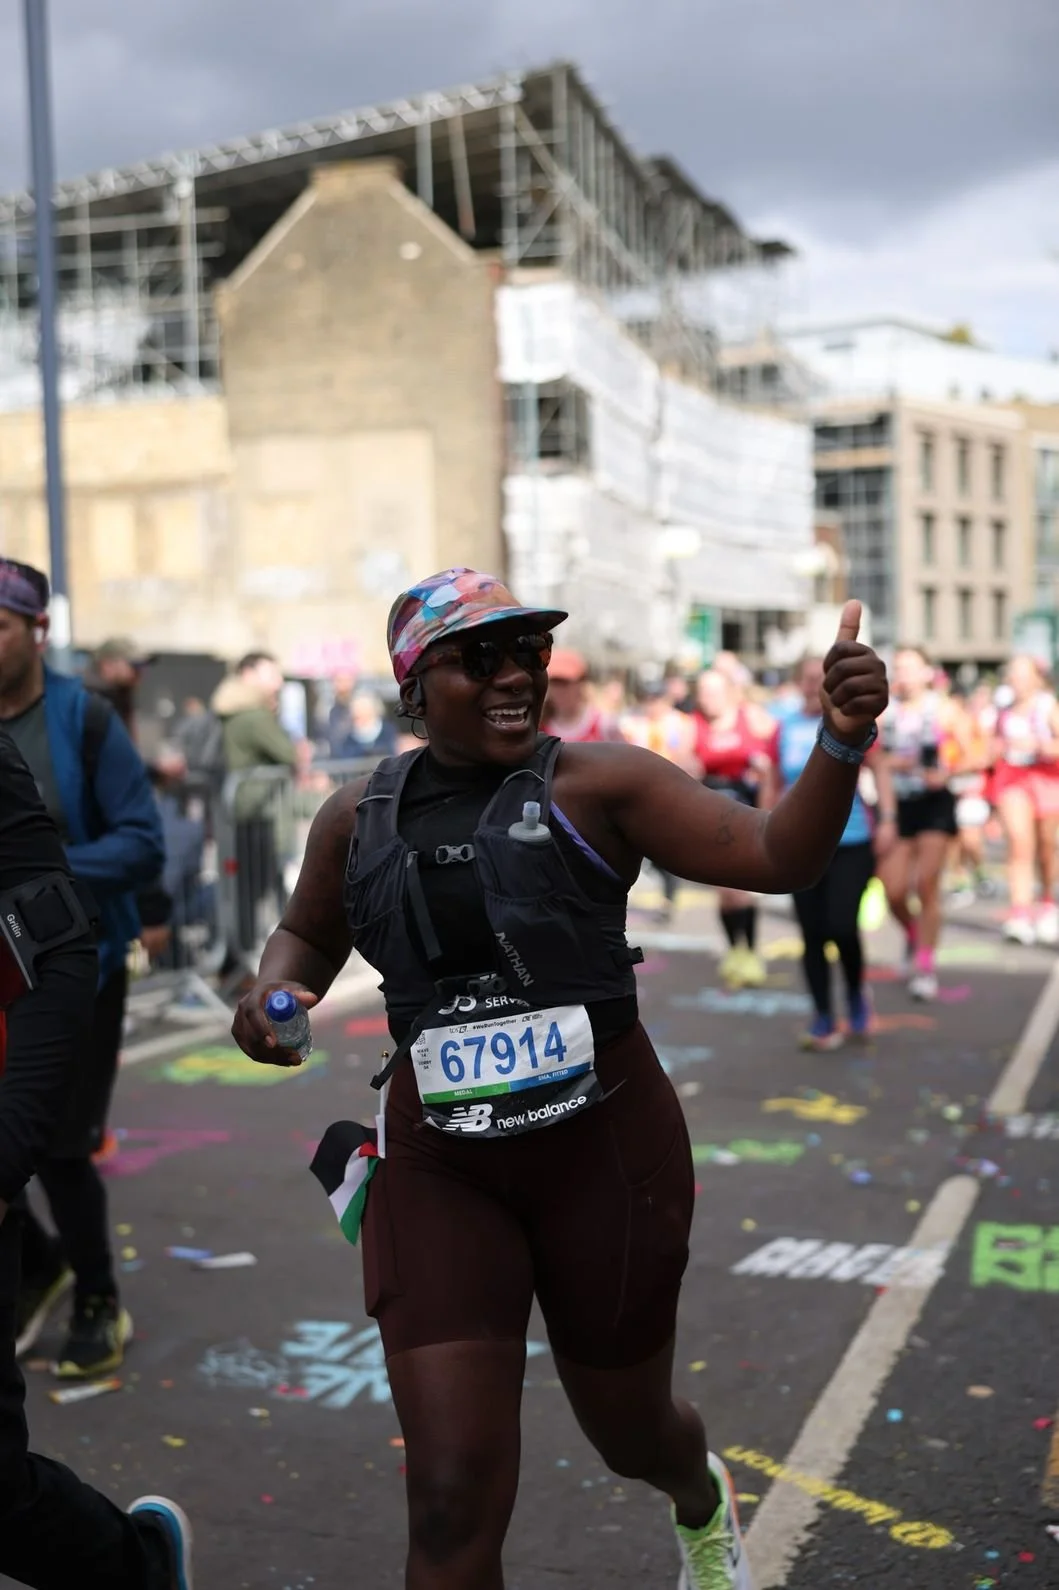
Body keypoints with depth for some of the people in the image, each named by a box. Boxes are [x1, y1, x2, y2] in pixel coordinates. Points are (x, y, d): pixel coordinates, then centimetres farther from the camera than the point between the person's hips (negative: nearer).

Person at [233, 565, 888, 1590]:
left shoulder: (595, 785, -8)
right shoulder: (357, 817, 2)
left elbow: (779, 856, -15)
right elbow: (306, 936, 20)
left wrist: (841, 741, -32)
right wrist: (273, 995, -2)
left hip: (607, 1149, -1)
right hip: (438, 1170, 2)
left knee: (630, 1431, 22)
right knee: (450, 1504, -7)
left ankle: (702, 1502, 61)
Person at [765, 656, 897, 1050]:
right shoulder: (784, 729, 7)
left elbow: (879, 769, 1)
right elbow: (774, 785, 15)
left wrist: (887, 818, -8)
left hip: (851, 843, -3)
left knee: (842, 927, -12)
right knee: (813, 936, 2)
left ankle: (856, 992, 18)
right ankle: (824, 1020, 13)